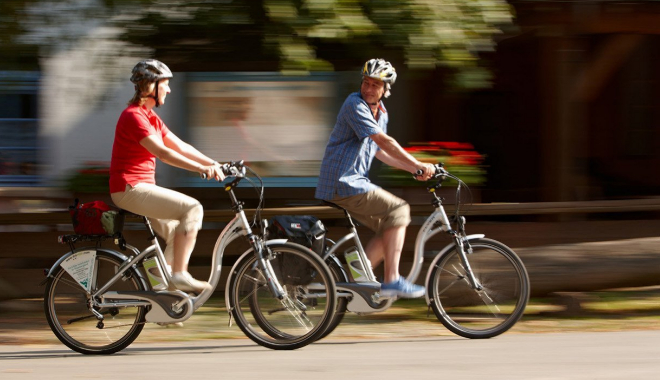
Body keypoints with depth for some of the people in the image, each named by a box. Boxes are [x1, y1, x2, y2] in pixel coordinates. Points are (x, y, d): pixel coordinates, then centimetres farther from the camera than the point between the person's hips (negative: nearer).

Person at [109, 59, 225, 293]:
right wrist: (202, 169, -31)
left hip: (141, 188, 10)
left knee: (181, 234, 9)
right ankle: (180, 275, -20)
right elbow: (162, 153, -25)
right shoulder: (133, 116, -15)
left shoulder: (150, 117, 17)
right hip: (130, 189, -10)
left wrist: (213, 164, 3)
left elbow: (180, 147, 15)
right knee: (192, 208, -20)